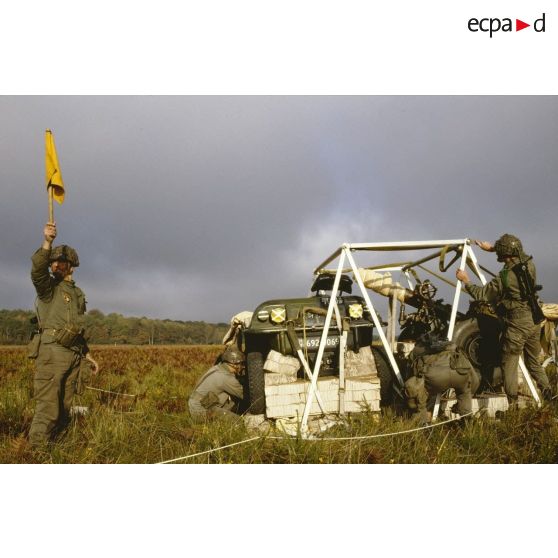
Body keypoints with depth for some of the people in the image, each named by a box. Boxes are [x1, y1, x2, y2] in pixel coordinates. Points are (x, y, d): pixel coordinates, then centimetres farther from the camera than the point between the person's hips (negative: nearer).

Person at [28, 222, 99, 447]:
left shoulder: (78, 293, 22)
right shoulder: (48, 286, 3)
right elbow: (37, 271, -22)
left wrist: (88, 355, 27)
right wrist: (47, 242, -34)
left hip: (74, 356, 7)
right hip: (52, 351, -7)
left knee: (63, 410, 8)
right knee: (47, 408, -12)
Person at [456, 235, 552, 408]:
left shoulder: (504, 278, -18)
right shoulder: (530, 264, 0)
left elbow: (481, 295, -7)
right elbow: (519, 255, 25)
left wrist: (465, 280, 7)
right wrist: (492, 248, 28)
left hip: (516, 325, -6)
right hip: (534, 322, 6)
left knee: (509, 366, 4)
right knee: (534, 362, 20)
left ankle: (513, 407, 5)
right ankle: (548, 396, 13)